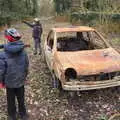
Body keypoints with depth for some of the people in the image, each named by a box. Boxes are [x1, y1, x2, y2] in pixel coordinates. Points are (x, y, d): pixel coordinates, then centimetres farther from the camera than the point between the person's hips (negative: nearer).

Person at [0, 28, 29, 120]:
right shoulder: (23, 52, -10)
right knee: (21, 98, 21)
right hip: (21, 80, 3)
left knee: (11, 100, 17)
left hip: (9, 81, -3)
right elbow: (26, 65, -1)